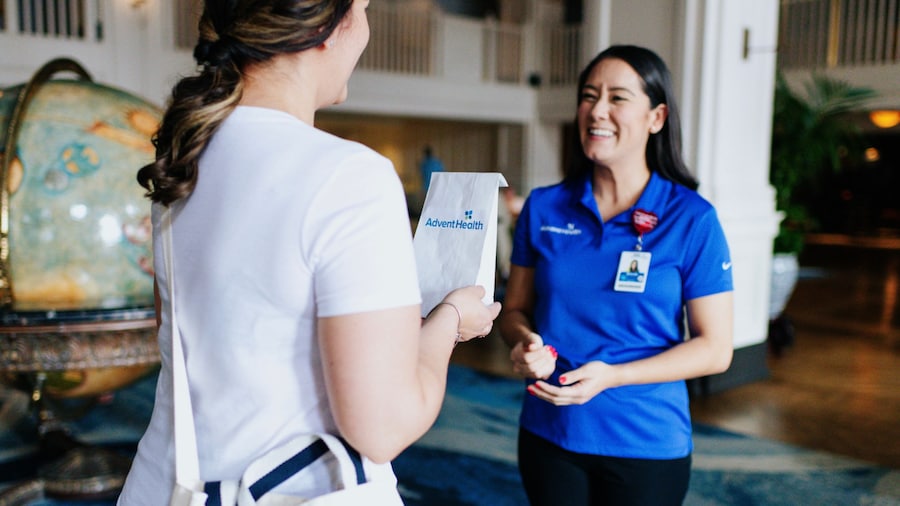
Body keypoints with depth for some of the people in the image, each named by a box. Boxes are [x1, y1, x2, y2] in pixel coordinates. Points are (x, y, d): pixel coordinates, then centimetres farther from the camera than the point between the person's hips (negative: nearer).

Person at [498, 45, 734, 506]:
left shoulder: (692, 219, -11)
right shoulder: (543, 208, -2)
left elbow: (715, 349, -9)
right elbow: (515, 309, 6)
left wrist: (611, 376, -21)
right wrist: (526, 343, -16)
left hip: (646, 444, -2)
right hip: (548, 434, 3)